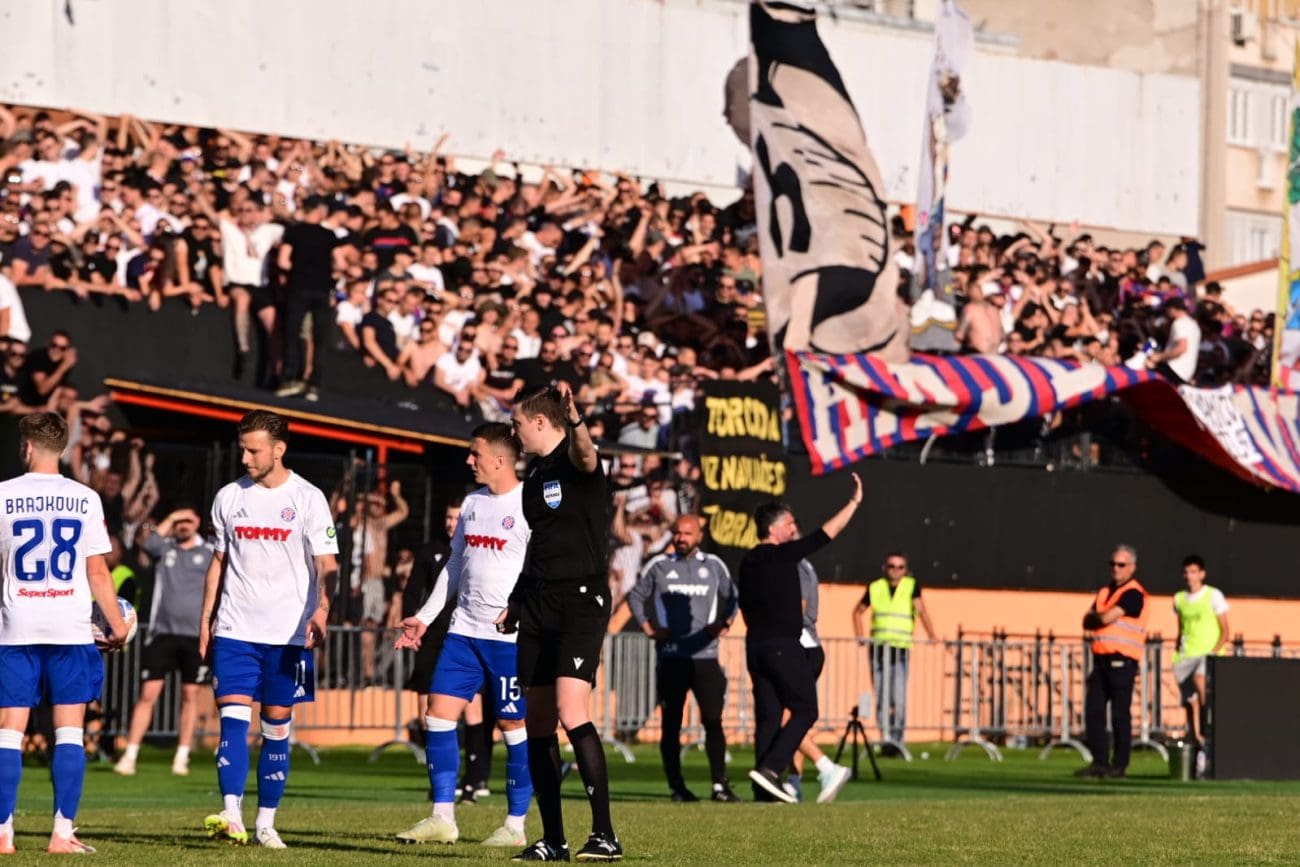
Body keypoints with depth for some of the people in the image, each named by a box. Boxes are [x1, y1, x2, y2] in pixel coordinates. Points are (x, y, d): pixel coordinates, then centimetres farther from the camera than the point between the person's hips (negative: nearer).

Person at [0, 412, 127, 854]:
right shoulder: (85, 499, 1)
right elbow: (97, 572, 2)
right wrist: (117, 623, 13)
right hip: (71, 629, 0)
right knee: (69, 731, 3)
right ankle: (62, 834, -2)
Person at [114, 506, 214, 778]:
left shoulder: (210, 554, 6)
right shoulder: (165, 548, 7)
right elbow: (149, 543, -16)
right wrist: (170, 519, -8)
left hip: (196, 636, 0)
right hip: (163, 633, 0)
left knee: (190, 696, 4)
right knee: (148, 694, -5)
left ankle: (182, 758, 11)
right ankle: (130, 756, -5)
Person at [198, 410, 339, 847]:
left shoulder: (307, 499, -3)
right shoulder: (229, 497, 8)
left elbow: (326, 564, -7)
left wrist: (321, 609, -24)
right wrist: (206, 620, 12)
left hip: (287, 632, -2)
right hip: (235, 630, 2)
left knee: (276, 726, 4)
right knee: (233, 717, -12)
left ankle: (266, 822, 11)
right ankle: (231, 816, -19)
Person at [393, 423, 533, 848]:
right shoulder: (473, 503, 14)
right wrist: (424, 617, 19)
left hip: (510, 637, -7)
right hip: (464, 631, 7)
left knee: (514, 726, 0)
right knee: (438, 714, -1)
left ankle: (516, 825, 8)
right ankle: (442, 818, 3)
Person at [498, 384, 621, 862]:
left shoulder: (574, 463, -8)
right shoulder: (534, 472, 17)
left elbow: (584, 454, -34)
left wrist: (575, 420, -55)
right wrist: (516, 602, 25)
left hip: (581, 601, -9)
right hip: (538, 604, 9)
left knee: (572, 714, -20)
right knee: (538, 724, 6)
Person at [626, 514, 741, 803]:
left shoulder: (714, 565, 9)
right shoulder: (658, 566, 7)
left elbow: (732, 597, 20)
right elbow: (636, 596, 15)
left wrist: (725, 623, 4)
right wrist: (647, 628, 4)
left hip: (705, 655, 0)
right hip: (670, 657, 0)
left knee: (713, 720, -7)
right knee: (671, 724, 2)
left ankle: (720, 784, -6)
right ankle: (677, 786, 7)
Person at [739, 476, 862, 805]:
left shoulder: (749, 561, 13)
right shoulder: (781, 555, -10)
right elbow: (825, 534, -10)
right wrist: (854, 502, -3)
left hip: (756, 644, 8)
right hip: (783, 645, -8)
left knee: (767, 715, 7)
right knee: (805, 710, -2)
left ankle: (764, 787, 3)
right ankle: (770, 768, -16)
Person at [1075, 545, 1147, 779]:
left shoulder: (1133, 593, -7)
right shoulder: (1104, 592, 20)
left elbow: (1108, 618, -16)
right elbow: (1088, 622, 15)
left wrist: (1095, 617, 5)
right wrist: (1098, 618, -6)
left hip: (1122, 660, -8)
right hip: (1101, 658, 8)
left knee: (1120, 714, -5)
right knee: (1093, 710, 3)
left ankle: (1120, 764, 0)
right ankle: (1099, 762, 7)